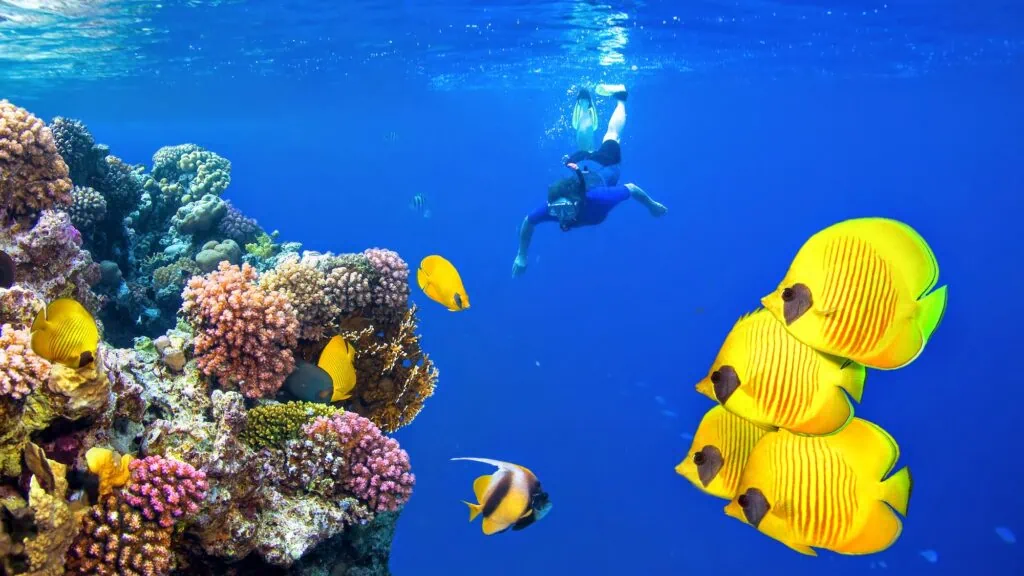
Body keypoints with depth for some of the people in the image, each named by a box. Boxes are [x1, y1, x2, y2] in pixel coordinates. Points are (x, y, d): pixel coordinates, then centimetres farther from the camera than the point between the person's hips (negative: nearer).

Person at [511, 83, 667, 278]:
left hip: (603, 164, -2)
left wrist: (652, 205, -13)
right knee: (584, 149, 37)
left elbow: (632, 188, -32)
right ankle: (585, 103, 61)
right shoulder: (551, 208, -43)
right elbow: (527, 222, -21)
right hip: (579, 163, 2)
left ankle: (619, 98, 55)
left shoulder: (599, 200, -50)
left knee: (612, 134, 31)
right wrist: (521, 256, -15)